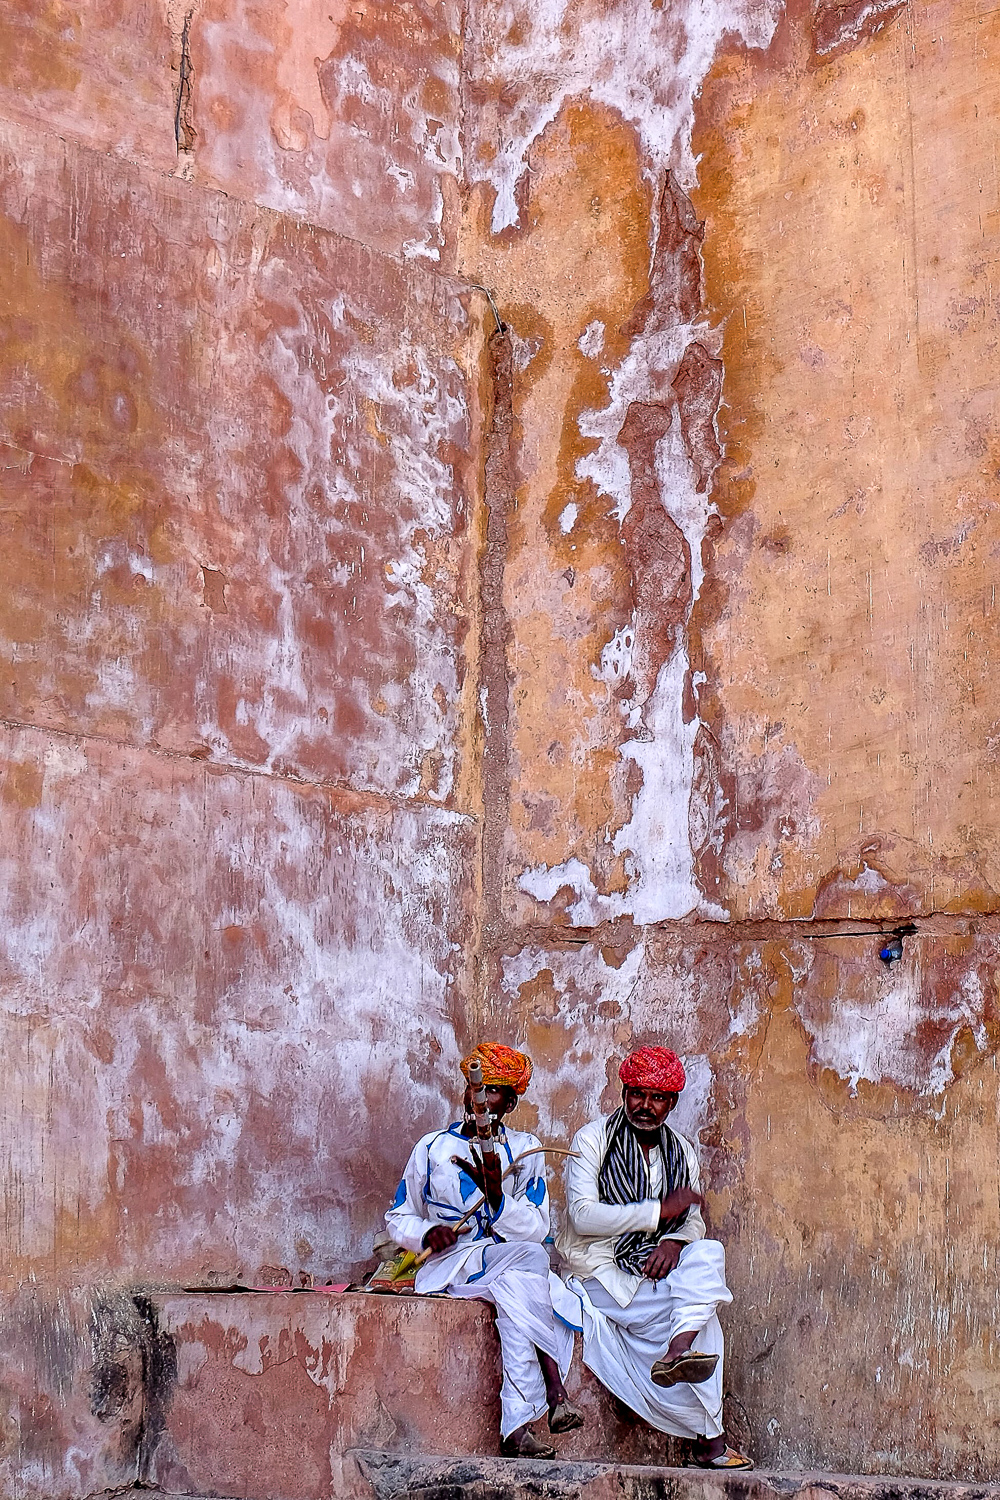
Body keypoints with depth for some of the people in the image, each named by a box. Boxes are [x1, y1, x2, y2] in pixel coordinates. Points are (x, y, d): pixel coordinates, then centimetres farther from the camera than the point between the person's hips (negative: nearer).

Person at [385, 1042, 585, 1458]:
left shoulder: (524, 1150, 10)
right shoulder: (432, 1148, 9)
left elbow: (537, 1230, 0)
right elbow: (397, 1219, 14)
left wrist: (496, 1194, -17)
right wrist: (428, 1233, -9)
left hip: (518, 1270, 2)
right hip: (448, 1266, -2)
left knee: (515, 1294, -38)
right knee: (529, 1259, -34)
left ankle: (517, 1428, -40)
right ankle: (554, 1390, -37)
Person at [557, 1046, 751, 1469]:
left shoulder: (682, 1153, 14)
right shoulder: (593, 1139, -4)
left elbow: (693, 1222, 10)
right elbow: (582, 1216, -16)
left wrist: (675, 1241, -17)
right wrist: (660, 1210, -20)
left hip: (654, 1269, 5)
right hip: (601, 1272, -5)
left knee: (709, 1253, -28)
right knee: (701, 1314, -27)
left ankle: (678, 1351, -47)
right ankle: (709, 1438, -33)